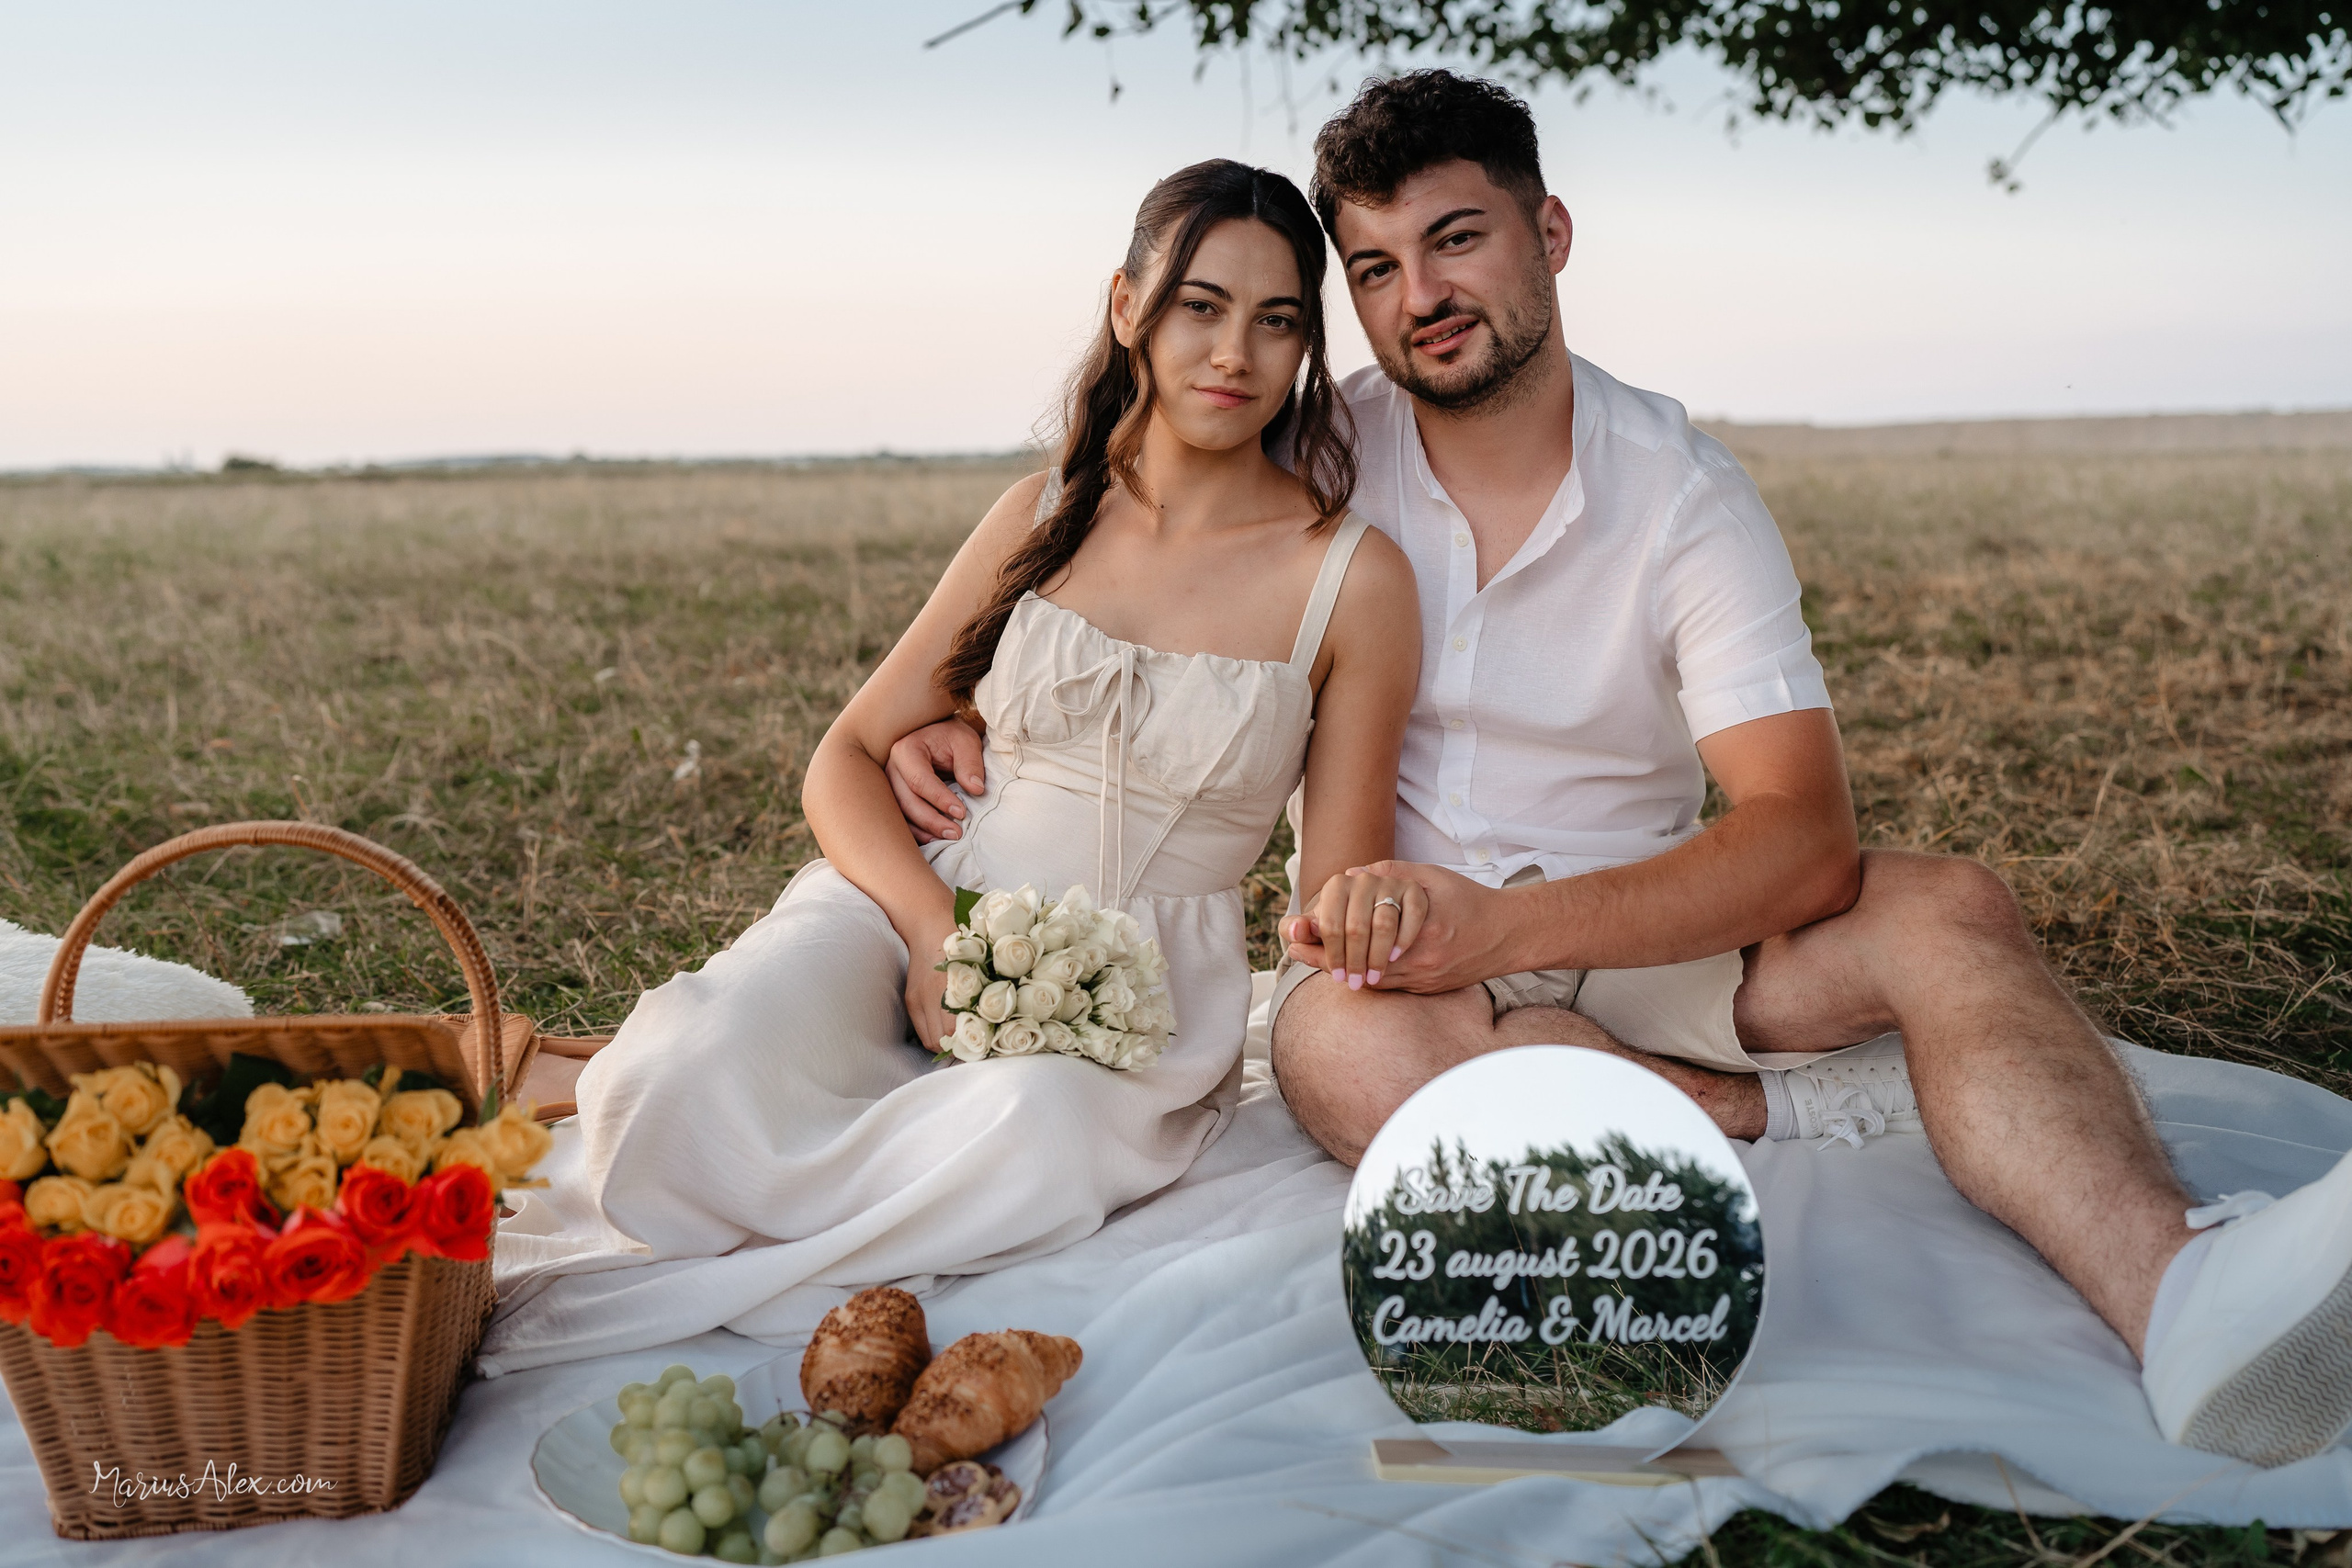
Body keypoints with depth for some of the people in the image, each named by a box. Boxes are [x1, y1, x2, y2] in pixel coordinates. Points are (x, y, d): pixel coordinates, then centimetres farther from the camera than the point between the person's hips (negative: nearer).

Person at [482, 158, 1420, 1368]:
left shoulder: (1354, 576, -1)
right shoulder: (1047, 513, 7)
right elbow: (847, 760, 8)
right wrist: (937, 927, -14)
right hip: (924, 908, 1)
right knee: (686, 1086, -32)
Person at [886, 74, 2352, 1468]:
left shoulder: (1686, 492, -6)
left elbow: (1804, 837, -17)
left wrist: (1507, 924, -32)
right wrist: (964, 718, -11)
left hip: (1638, 931, 1)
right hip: (1401, 950, 0)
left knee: (1951, 910, -26)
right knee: (1342, 1047, -37)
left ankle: (2177, 1287, -51)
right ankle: (1804, 1109, -23)